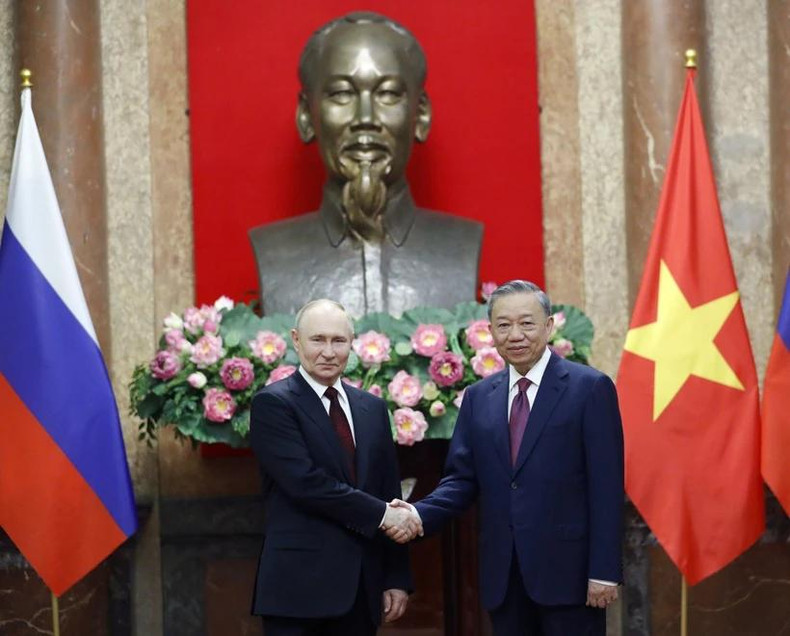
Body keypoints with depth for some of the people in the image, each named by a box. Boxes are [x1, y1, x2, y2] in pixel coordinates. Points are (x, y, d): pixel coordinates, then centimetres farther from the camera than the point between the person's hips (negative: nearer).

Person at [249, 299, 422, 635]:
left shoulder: (373, 408, 14)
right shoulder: (273, 403, -5)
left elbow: (390, 494, 13)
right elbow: (306, 482, -16)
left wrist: (397, 577, 9)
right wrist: (380, 514, -13)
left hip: (362, 587, 6)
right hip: (299, 585, -5)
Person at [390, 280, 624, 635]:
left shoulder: (590, 389, -3)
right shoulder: (479, 398, 12)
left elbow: (606, 487, -7)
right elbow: (462, 478, 10)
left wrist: (604, 571, -12)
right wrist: (420, 516, -10)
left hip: (568, 570, -4)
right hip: (503, 577, 4)